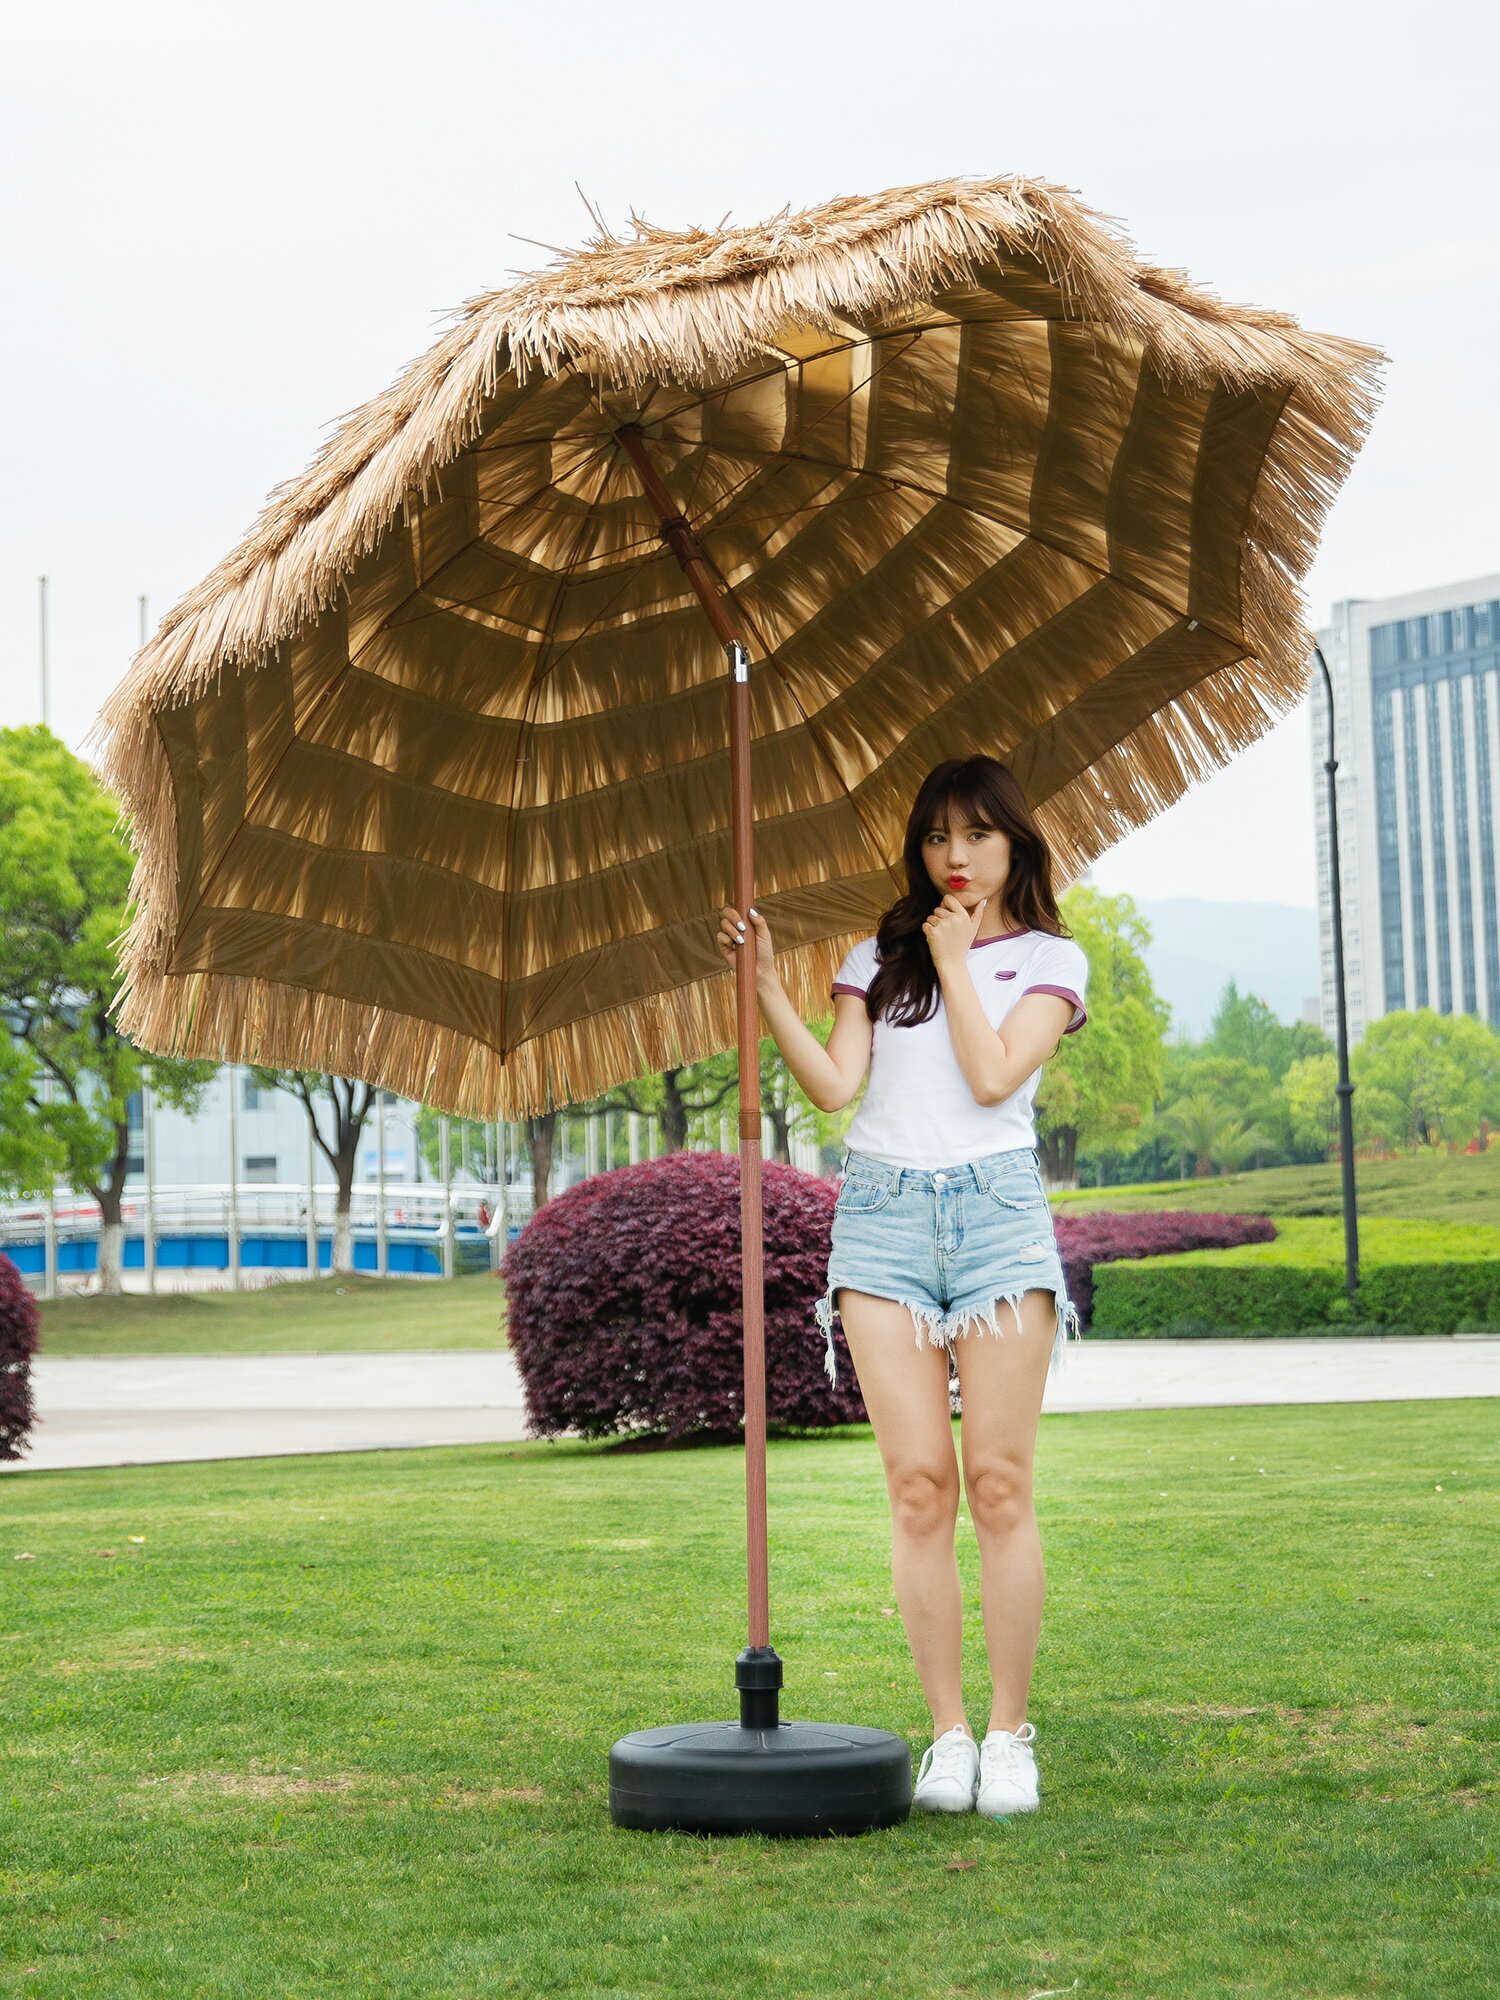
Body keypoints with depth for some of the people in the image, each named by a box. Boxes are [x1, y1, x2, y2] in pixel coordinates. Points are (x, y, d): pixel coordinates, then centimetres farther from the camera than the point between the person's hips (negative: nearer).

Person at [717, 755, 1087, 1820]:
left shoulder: (1049, 958, 11)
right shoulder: (881, 956, 18)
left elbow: (994, 1076, -5)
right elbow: (834, 1084, 4)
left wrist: (956, 962, 2)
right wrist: (767, 983, -3)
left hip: (995, 1206, -2)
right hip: (882, 1212, 2)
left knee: (999, 1482, -6)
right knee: (918, 1484, -4)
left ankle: (1009, 1736, 0)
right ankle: (948, 1733, 2)